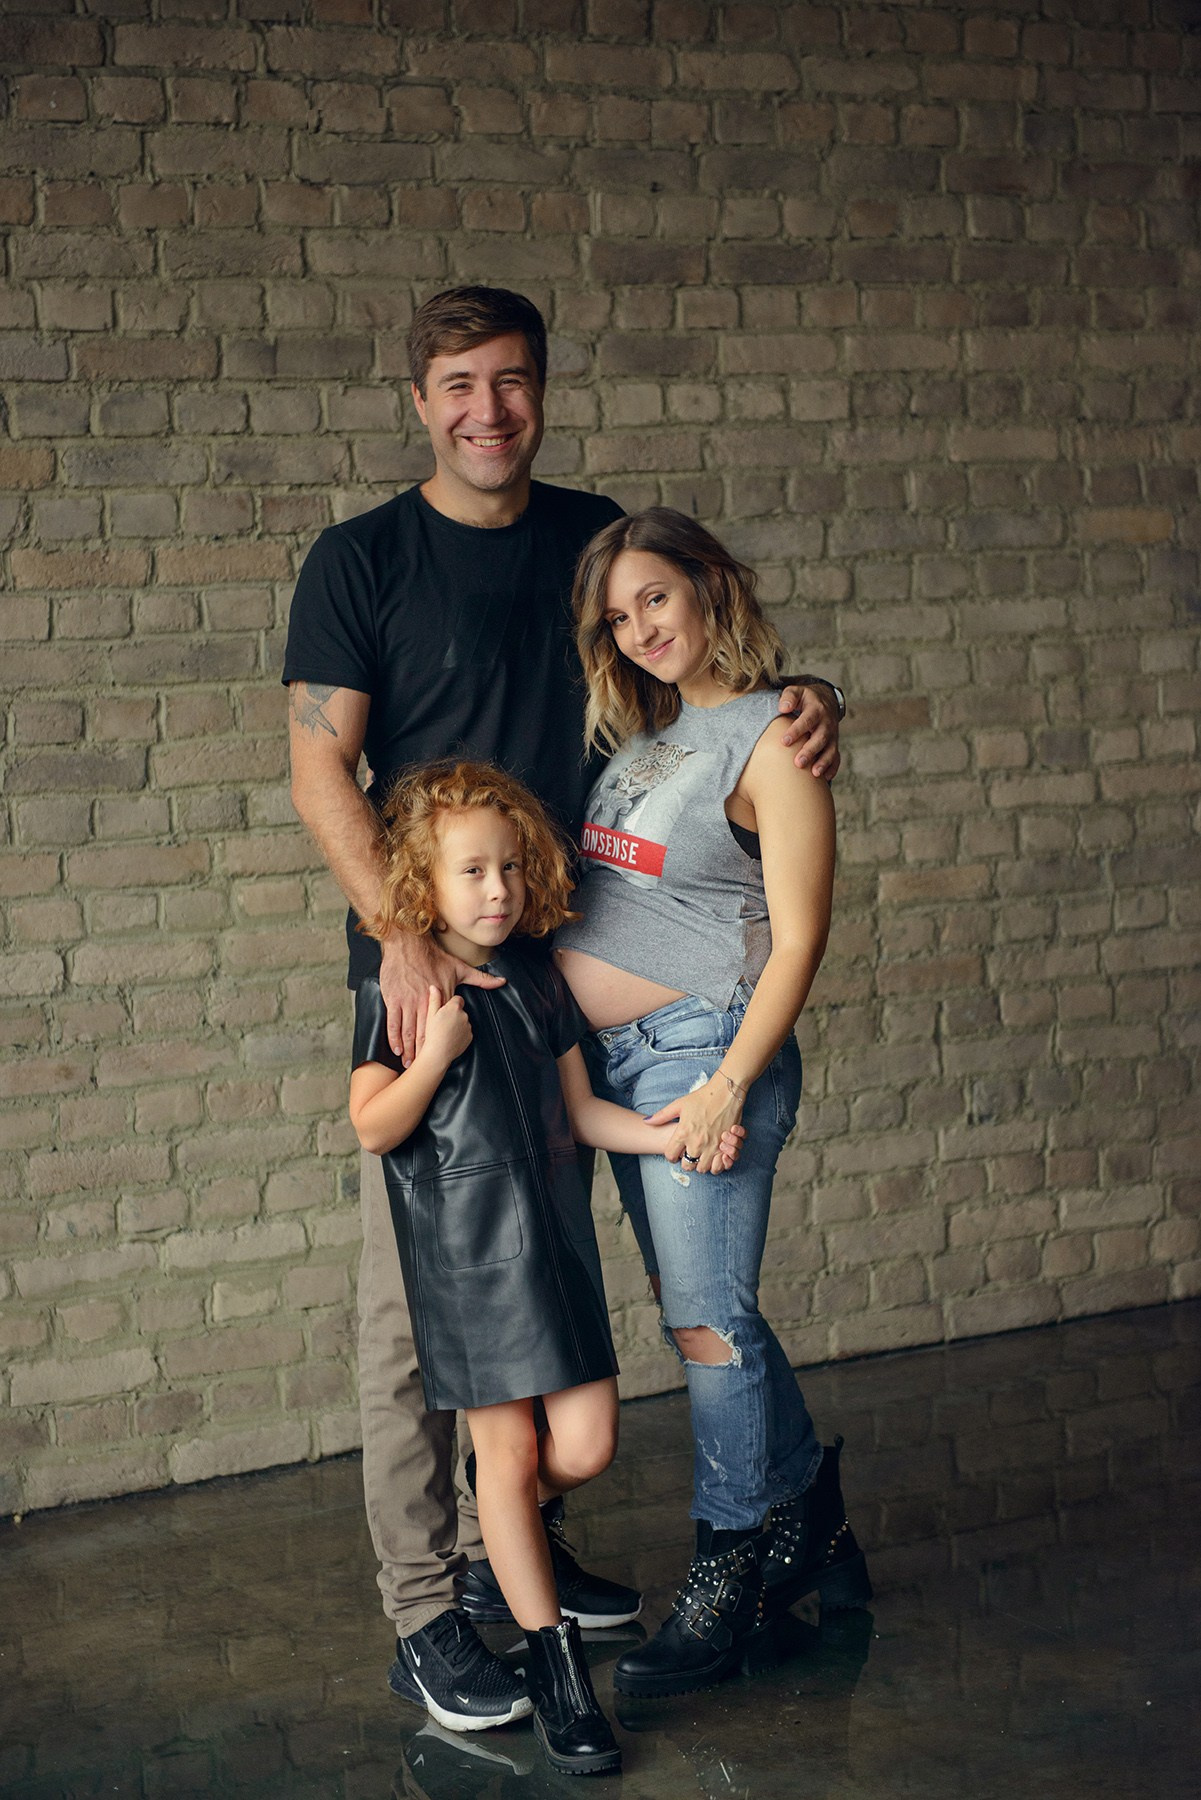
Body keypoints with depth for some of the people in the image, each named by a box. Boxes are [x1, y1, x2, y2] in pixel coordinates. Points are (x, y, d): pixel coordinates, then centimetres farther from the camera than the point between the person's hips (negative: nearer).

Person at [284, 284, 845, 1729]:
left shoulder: (596, 538, 8)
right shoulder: (360, 562, -5)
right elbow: (320, 770, -9)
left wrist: (800, 702, -7)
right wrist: (402, 934, -22)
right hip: (426, 971, -5)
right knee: (415, 1295, -4)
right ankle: (424, 1610, 4)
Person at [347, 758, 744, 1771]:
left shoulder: (537, 979, 9)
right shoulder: (401, 993, -7)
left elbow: (580, 1110, 13)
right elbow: (373, 1128, -7)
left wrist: (677, 1137, 1)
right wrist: (435, 1056, -20)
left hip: (556, 1233, 5)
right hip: (464, 1245, -5)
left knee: (587, 1445, 0)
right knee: (507, 1449, -1)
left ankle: (502, 1536, 33)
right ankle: (552, 1659, 8)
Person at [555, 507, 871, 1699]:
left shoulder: (767, 739, -9)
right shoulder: (644, 729, 13)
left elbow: (798, 936, -12)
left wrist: (728, 1087, -17)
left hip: (702, 1047, -8)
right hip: (614, 1059, 8)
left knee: (706, 1321, -5)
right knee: (700, 1315, 12)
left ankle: (731, 1578, 7)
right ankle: (810, 1519, 27)